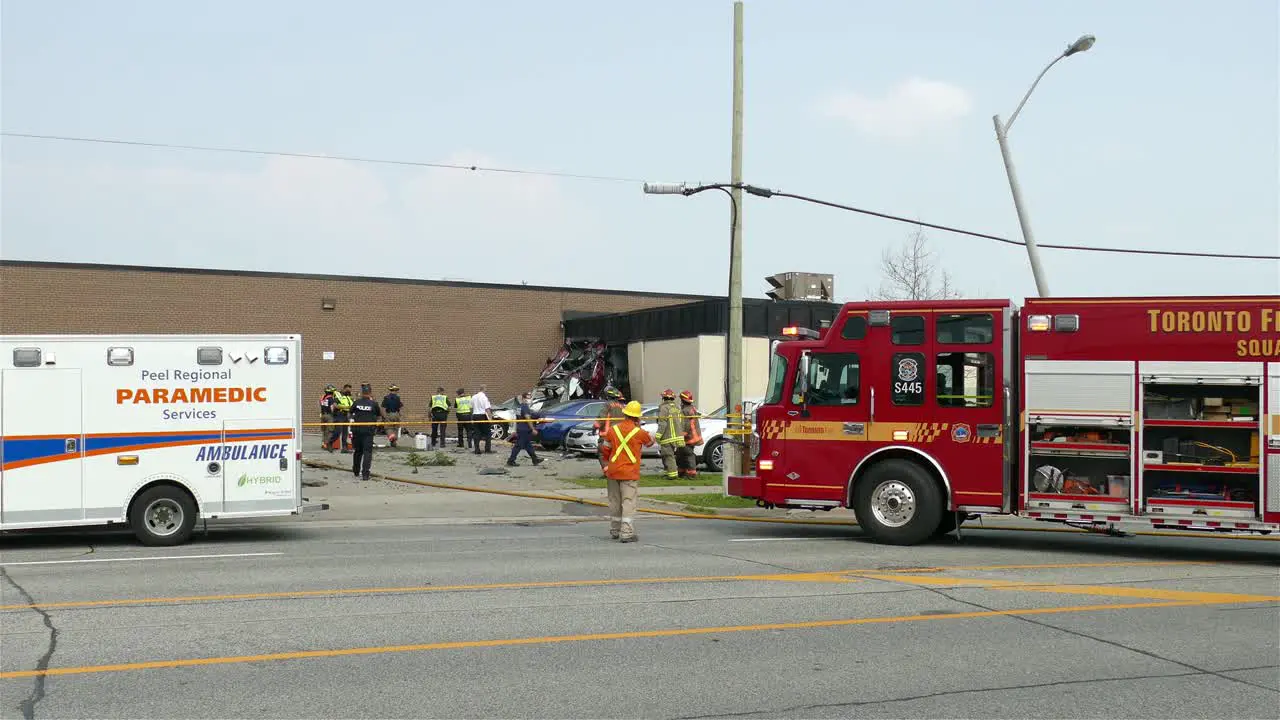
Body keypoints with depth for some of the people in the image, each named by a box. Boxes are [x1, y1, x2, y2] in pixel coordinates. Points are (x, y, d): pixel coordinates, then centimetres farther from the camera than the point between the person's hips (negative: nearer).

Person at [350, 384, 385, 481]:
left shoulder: (356, 403, -2)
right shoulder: (373, 404, -6)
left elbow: (351, 412, 12)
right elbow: (379, 416, 6)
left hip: (357, 430, 3)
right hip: (368, 431, -3)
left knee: (358, 451, 19)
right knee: (367, 452, -3)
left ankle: (356, 471, 34)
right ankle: (365, 473, -14)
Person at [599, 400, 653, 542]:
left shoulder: (613, 429, 1)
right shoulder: (639, 432, -8)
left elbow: (605, 449, 7)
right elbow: (650, 442, 11)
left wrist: (606, 466, 21)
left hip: (613, 471, 4)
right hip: (629, 473, -4)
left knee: (614, 501, 14)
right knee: (628, 502, -3)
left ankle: (614, 531, 25)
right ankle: (627, 533, -10)